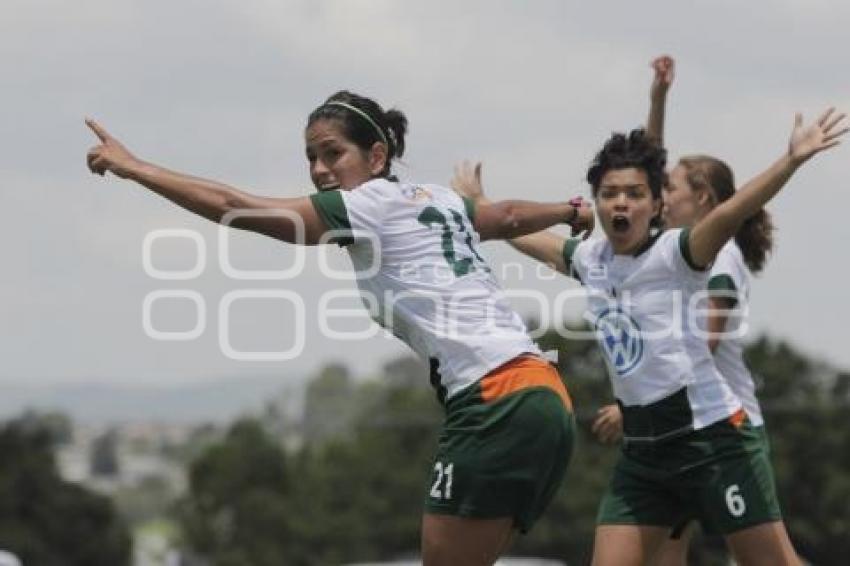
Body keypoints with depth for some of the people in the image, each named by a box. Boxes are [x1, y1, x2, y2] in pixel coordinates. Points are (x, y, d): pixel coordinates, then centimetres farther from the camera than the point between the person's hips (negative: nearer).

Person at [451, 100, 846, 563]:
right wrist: (476, 204, 43)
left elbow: (729, 213, -30)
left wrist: (792, 160, -46)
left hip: (711, 437, -7)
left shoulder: (675, 253, -11)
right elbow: (525, 235, 29)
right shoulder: (590, 259, 9)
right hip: (642, 451, 7)